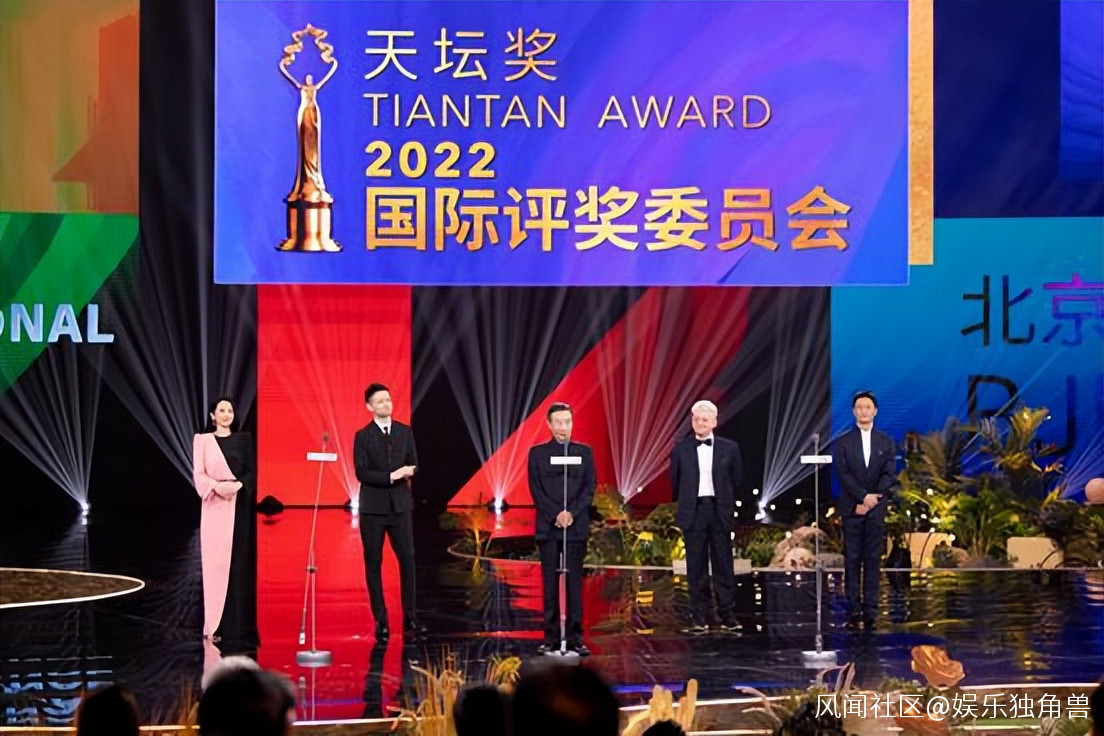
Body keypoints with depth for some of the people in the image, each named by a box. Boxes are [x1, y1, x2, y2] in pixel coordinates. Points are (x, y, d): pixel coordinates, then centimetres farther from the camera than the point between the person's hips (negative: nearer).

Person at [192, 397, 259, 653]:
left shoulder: (244, 439, 12)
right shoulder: (202, 440, 9)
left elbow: (252, 471, 4)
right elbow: (199, 474, 1)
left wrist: (238, 485, -15)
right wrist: (216, 487, -17)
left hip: (240, 507, 1)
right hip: (215, 507, -1)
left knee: (240, 562, -2)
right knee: (216, 562, -4)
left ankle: (239, 627, 0)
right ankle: (215, 626, -3)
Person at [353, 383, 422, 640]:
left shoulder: (405, 432, 9)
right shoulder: (363, 437, 0)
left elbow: (413, 466, 7)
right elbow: (362, 473, -9)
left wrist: (406, 472, -15)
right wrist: (391, 476, -18)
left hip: (400, 505, 2)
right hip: (373, 507, -2)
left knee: (407, 559, -5)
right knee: (373, 563, 0)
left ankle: (409, 619, -2)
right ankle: (380, 621, 5)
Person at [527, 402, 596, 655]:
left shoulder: (584, 452, 10)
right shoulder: (537, 453, 8)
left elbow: (589, 488, 4)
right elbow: (536, 490, 1)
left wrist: (572, 514, -10)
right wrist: (555, 515, -11)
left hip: (576, 526, 0)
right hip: (548, 527, 0)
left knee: (574, 581, -1)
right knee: (550, 582, -1)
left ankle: (575, 636, 0)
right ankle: (551, 636, 0)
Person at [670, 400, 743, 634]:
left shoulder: (729, 448, 4)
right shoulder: (681, 449, 5)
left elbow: (737, 480, 10)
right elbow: (675, 482, 11)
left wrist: (726, 504, 10)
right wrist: (684, 504, 12)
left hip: (720, 511, 0)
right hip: (693, 512, 0)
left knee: (723, 566, 1)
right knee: (696, 569, 1)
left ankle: (728, 616, 5)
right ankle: (699, 618, 3)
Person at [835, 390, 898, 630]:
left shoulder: (886, 442, 8)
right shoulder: (843, 442, 5)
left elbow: (889, 475, 0)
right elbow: (844, 474, -4)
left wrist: (873, 500, -11)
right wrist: (864, 497, -16)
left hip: (877, 509, 1)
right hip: (852, 508, -1)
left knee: (873, 560, 0)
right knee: (852, 560, -1)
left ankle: (870, 611, -1)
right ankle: (854, 610, -1)